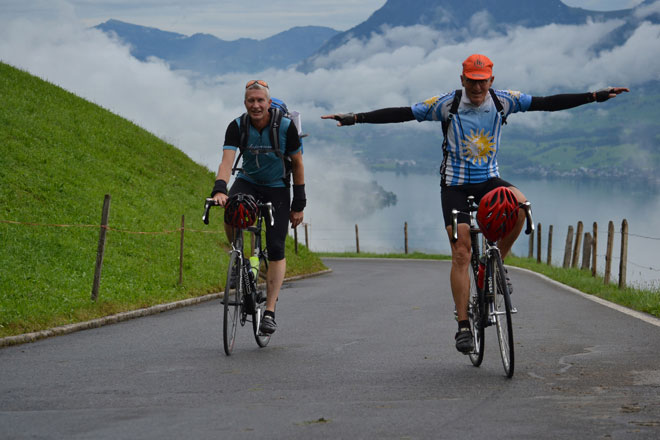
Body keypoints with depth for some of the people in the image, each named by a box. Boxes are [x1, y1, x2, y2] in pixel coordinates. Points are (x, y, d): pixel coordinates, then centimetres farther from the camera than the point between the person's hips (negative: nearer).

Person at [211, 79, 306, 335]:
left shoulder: (285, 126, -18)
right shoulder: (237, 126, -17)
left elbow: (297, 163, -7)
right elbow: (227, 160, -28)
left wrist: (299, 204, -6)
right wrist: (219, 189, -48)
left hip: (277, 188, -1)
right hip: (248, 181, 1)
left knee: (276, 249, -10)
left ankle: (270, 312, -7)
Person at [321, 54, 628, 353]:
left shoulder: (503, 101, -4)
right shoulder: (447, 104, -11)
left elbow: (548, 103, -4)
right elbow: (401, 113, -12)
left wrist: (595, 96, -8)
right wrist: (355, 118, -20)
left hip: (488, 180, 2)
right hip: (455, 185, -2)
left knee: (519, 205, -30)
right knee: (461, 254, -10)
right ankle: (463, 326, -4)